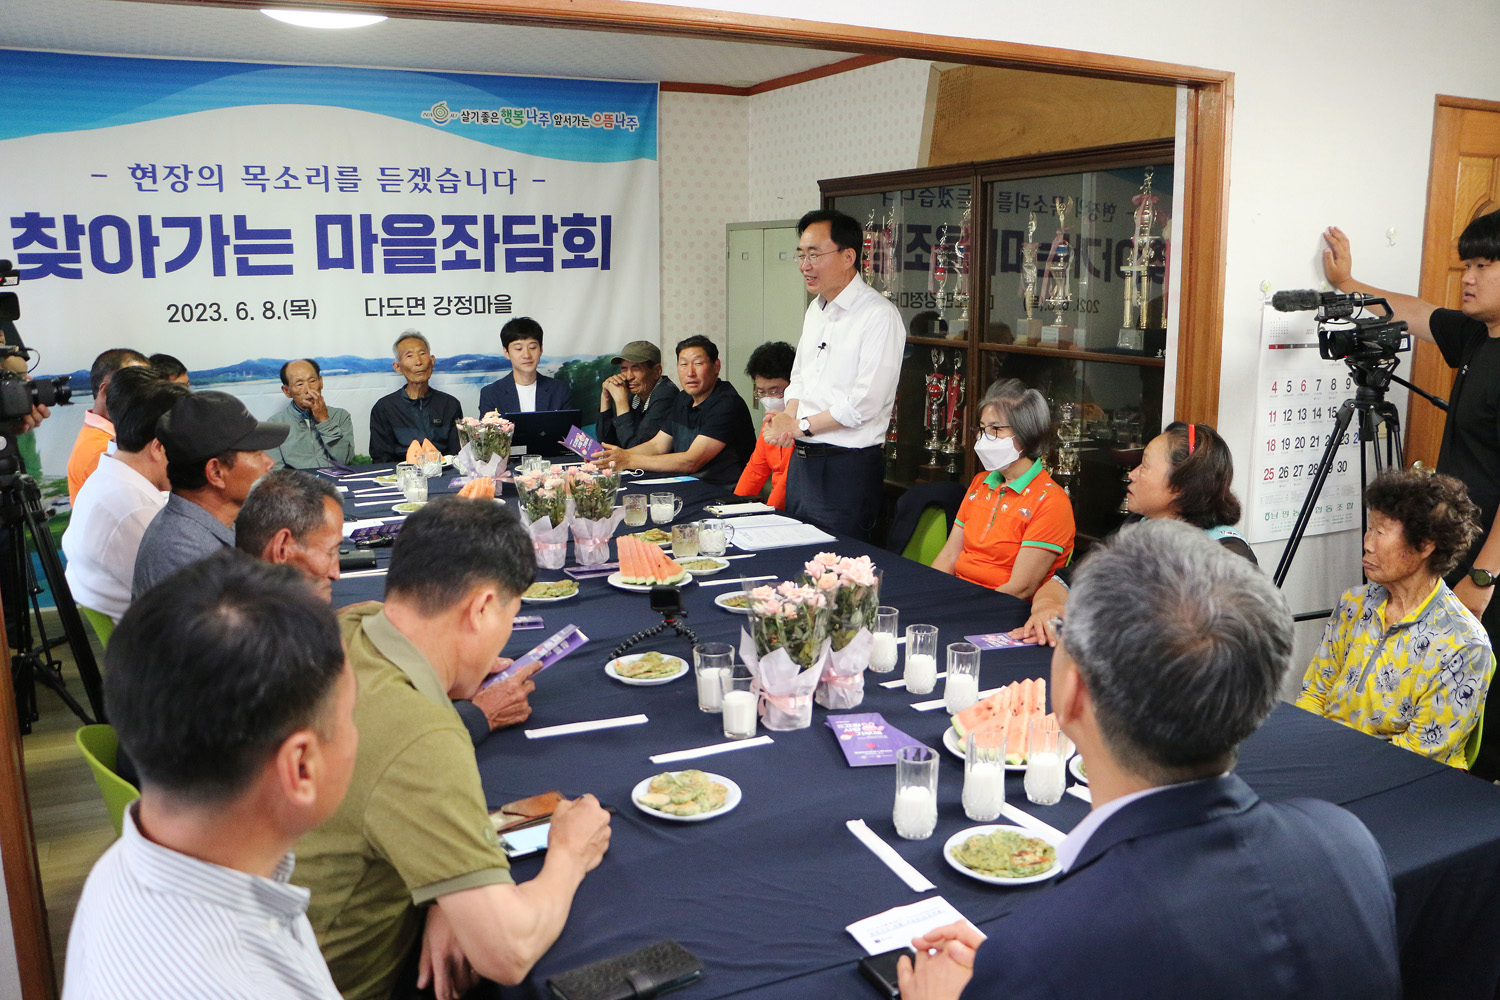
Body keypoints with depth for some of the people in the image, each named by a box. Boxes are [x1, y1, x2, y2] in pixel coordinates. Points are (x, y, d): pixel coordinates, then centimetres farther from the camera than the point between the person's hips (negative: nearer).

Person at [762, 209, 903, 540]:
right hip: (801, 459, 8)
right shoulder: (816, 309, 13)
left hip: (847, 466, -8)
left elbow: (865, 403, -20)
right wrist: (789, 415, -2)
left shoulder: (879, 315, -14)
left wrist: (800, 425, -11)